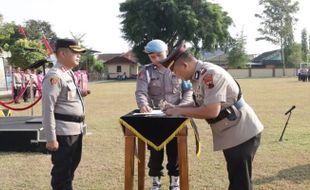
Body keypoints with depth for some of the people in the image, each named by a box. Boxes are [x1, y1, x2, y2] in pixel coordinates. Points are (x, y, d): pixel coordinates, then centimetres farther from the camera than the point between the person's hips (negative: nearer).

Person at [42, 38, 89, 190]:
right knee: (62, 171, 3)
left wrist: (82, 93, 9)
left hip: (75, 129, 10)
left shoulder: (69, 73, 12)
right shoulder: (54, 76, -17)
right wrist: (51, 138, -21)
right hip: (63, 132, -9)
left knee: (71, 166, 22)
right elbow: (48, 109, -20)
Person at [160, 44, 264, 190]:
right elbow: (201, 105, 17)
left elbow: (212, 111, -30)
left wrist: (180, 111, -19)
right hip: (231, 134, 10)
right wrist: (175, 108, 4)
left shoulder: (210, 73, -23)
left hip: (242, 133, -9)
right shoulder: (198, 75, 6)